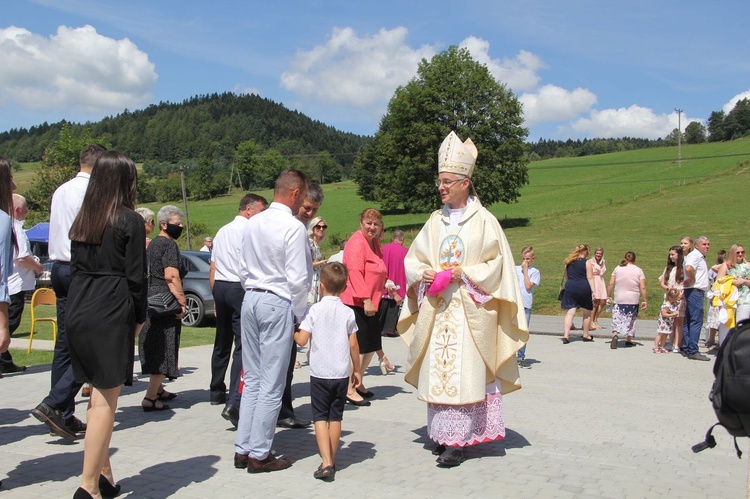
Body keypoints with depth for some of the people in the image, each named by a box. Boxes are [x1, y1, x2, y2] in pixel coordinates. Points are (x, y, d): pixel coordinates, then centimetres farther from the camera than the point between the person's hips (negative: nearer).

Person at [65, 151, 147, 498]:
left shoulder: (82, 219, 11)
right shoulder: (130, 221, -7)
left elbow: (75, 268, 12)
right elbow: (135, 276, -9)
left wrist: (80, 307, 15)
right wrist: (139, 318, 2)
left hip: (77, 312, 7)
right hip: (111, 314, -7)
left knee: (98, 394, 15)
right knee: (106, 400, -2)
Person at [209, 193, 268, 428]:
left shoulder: (222, 231, 17)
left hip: (220, 286, 8)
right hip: (240, 288, -8)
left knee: (222, 342, 20)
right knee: (243, 344, -11)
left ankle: (217, 392, 34)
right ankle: (234, 402, -21)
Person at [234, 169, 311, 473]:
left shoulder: (253, 223, 9)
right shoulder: (293, 227, -13)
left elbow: (245, 268, 13)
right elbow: (297, 278, -13)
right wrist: (301, 316, -3)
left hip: (251, 300, 7)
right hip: (278, 303, -7)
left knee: (252, 379, 14)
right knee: (272, 384, 1)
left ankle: (242, 449, 19)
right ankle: (259, 454, 8)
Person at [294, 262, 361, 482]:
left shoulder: (314, 310, -7)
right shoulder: (348, 313, 0)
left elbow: (302, 340, -8)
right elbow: (353, 345, 2)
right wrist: (357, 369, 13)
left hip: (319, 373, -2)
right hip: (341, 373, 3)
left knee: (320, 417, 1)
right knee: (336, 417, 12)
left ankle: (326, 463, -11)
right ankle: (332, 461, 21)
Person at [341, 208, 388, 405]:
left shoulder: (374, 243, 17)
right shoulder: (356, 242, -12)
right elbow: (355, 273, -22)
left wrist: (386, 282, 17)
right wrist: (366, 300, -26)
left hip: (370, 303, 10)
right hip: (356, 303, -10)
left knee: (371, 346, 15)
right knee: (358, 347, -7)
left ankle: (358, 383, 30)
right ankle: (350, 390, 1)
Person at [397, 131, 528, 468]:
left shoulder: (483, 221, -1)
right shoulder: (435, 221, 13)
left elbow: (497, 263, -4)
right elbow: (413, 257, 15)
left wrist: (464, 273, -15)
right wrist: (423, 273, -5)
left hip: (468, 310, -5)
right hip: (436, 308, 5)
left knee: (462, 373, -7)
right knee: (437, 371, 5)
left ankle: (456, 441, -3)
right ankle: (440, 433, 15)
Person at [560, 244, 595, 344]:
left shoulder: (569, 262, 11)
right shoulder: (587, 262, -4)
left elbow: (565, 275, 17)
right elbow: (590, 278, -9)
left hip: (570, 287, 3)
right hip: (584, 287, -3)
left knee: (570, 312, -2)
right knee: (587, 313, 16)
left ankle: (565, 335, -17)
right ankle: (586, 335, 26)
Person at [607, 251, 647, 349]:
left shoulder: (618, 269, 3)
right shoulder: (638, 270, 0)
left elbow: (611, 284, 2)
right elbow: (642, 287, -4)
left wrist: (608, 295, 12)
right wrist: (645, 300, 2)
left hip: (619, 299, 0)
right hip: (633, 300, 0)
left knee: (617, 319, 0)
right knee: (630, 320, 12)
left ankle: (615, 335, -23)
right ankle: (628, 340, 18)